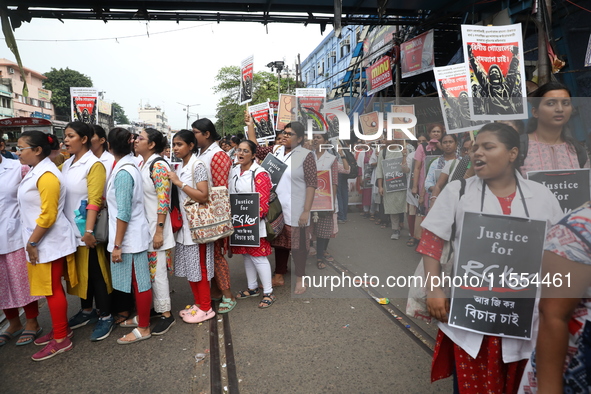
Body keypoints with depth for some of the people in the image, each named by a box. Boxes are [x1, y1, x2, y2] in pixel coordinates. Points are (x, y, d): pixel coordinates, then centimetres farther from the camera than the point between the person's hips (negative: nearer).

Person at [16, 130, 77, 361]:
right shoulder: (35, 171, 11)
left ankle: (61, 339, 13)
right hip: (41, 241, 9)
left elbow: (48, 215, -24)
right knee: (51, 288, 17)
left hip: (49, 243, -9)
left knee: (52, 289, 1)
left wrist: (32, 242, -17)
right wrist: (31, 241, 17)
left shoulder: (46, 175, -20)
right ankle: (61, 329, 31)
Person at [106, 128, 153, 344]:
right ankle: (141, 316, 35)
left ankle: (143, 328, 17)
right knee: (136, 280, 20)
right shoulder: (130, 165, 7)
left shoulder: (123, 172, -21)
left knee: (139, 282, 3)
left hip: (129, 237, -9)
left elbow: (123, 213, -22)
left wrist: (117, 244, -18)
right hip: (133, 235, 9)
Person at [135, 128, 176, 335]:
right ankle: (156, 306, 29)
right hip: (142, 226, 8)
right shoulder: (141, 164, 12)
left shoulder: (158, 166, -15)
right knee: (147, 270, 14)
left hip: (155, 227, -8)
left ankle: (166, 314, 11)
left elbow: (163, 201, -19)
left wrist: (159, 231, -21)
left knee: (157, 271, -1)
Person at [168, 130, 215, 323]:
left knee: (199, 267, 1)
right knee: (189, 267, 14)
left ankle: (205, 308, 14)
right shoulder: (179, 167, 12)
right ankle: (197, 302, 28)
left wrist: (178, 182, -20)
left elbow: (203, 195, -22)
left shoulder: (198, 166, -12)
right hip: (184, 224, 8)